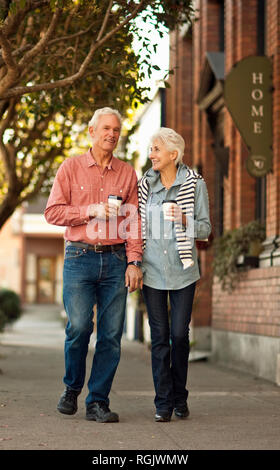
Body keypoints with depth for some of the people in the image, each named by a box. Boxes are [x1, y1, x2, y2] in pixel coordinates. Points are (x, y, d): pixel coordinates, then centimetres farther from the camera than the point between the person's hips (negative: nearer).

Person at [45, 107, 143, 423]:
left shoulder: (127, 173, 12)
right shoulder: (71, 168, 7)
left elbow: (134, 220, 8)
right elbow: (52, 212, 1)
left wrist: (134, 261, -2)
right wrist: (91, 211, -10)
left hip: (115, 259, 2)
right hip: (79, 257, -2)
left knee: (111, 333, -2)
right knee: (79, 326, -11)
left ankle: (98, 402, 6)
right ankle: (72, 388, 14)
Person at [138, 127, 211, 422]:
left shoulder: (195, 184, -1)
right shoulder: (145, 184, 6)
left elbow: (205, 229, 1)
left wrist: (183, 219, -17)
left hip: (182, 270, -2)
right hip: (152, 270, 2)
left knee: (179, 334, -1)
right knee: (159, 337, 1)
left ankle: (179, 398, 16)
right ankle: (163, 403, 6)